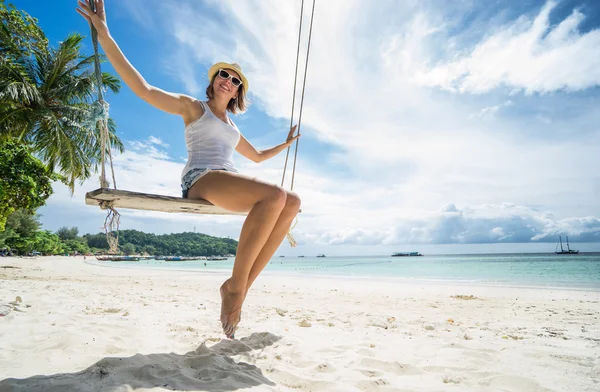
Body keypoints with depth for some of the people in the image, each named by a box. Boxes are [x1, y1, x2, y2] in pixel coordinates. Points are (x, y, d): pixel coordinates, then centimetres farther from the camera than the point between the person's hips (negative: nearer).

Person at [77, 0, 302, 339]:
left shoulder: (232, 127, 32)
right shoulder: (192, 106, 15)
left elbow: (257, 156, 41)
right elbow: (143, 89, 2)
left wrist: (287, 143, 44)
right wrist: (104, 35, -5)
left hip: (231, 185, 7)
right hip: (201, 181, -7)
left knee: (293, 203, -18)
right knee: (274, 194, -34)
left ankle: (242, 285, -23)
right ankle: (235, 284, -25)